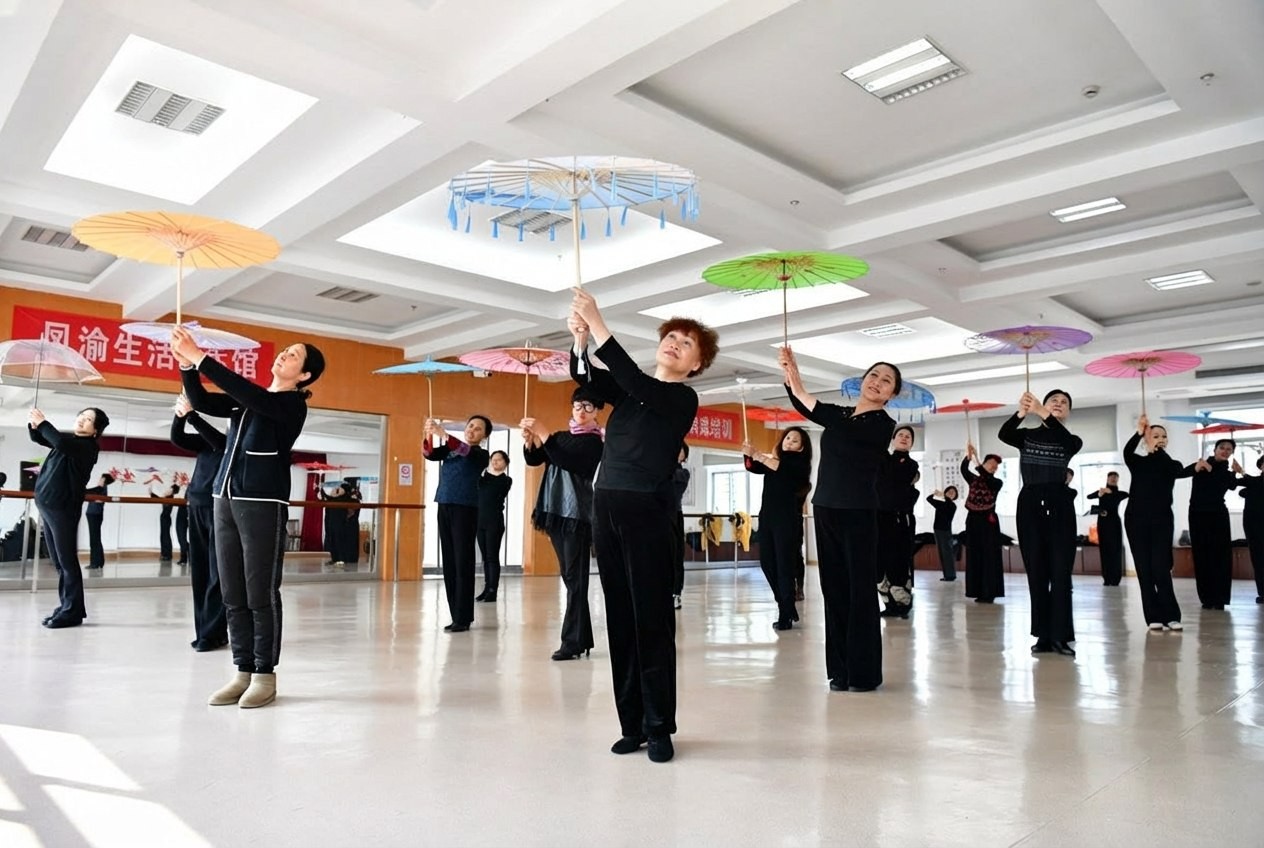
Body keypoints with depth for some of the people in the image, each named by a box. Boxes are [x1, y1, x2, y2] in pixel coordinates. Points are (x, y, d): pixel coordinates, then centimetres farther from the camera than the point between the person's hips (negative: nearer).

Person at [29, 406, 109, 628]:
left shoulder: (88, 446, -10)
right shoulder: (69, 439, 15)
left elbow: (61, 443, -29)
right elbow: (38, 438, 24)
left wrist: (43, 423, -17)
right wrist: (34, 424, 3)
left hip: (62, 507, -9)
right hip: (47, 505, 9)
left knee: (67, 561, -5)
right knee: (58, 562, 11)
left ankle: (72, 611, 1)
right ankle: (66, 607, 17)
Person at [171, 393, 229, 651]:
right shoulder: (208, 442, 16)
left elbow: (220, 442, -20)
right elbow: (178, 439, 7)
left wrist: (191, 414, -24)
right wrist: (179, 415, -10)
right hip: (197, 508, 7)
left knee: (217, 574, -5)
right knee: (200, 573, 7)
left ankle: (214, 632, -1)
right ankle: (204, 630, 14)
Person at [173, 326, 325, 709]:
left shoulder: (293, 405, -4)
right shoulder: (247, 401, 17)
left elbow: (245, 391, -18)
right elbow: (202, 402, 8)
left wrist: (199, 357, -17)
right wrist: (185, 363, -7)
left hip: (263, 503, -7)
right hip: (225, 500, 7)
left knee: (261, 594, -3)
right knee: (233, 594, 7)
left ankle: (265, 675, 6)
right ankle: (243, 672, 15)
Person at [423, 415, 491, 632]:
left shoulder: (480, 454, 0)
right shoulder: (449, 450, 16)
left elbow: (465, 451, -21)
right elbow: (430, 454, -2)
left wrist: (443, 434, -35)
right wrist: (429, 435, -21)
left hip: (465, 509, -6)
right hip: (445, 507, 6)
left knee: (463, 562, -7)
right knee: (448, 562, 6)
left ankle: (463, 618, -5)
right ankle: (456, 616, 12)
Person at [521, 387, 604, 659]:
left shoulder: (594, 442, -3)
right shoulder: (561, 436, 17)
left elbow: (567, 461, -19)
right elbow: (533, 459, 10)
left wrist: (541, 433, -21)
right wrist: (529, 440, -10)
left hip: (577, 513, -7)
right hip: (555, 511, 7)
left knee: (575, 578, -8)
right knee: (570, 578, 9)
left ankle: (572, 641, -7)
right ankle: (582, 637, 15)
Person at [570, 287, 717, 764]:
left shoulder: (683, 400, -2)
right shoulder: (627, 389, 16)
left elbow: (636, 382, -19)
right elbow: (587, 379, 0)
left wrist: (598, 326, -22)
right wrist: (579, 337, -18)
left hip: (647, 510, -6)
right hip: (606, 505, 6)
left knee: (652, 619, -4)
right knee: (620, 617, 7)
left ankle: (659, 727, 5)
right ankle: (632, 724, 15)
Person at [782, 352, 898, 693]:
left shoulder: (883, 423, -4)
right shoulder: (841, 413, 13)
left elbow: (841, 428, -22)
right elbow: (803, 407, -4)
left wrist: (804, 395, -29)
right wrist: (790, 375, -21)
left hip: (858, 513, -6)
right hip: (826, 509, 6)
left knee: (860, 591, -2)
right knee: (834, 590, 8)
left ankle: (864, 672, 7)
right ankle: (840, 669, 16)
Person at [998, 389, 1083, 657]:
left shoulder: (1072, 441, 11)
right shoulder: (1027, 436, 12)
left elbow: (1066, 441, -15)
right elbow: (1003, 433, -11)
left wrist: (1042, 414, -28)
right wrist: (1021, 413, -31)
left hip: (1059, 506, 0)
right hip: (1030, 505, 1)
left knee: (1060, 571, -5)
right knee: (1036, 572, 2)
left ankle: (1060, 635, -2)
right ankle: (1044, 635, 7)